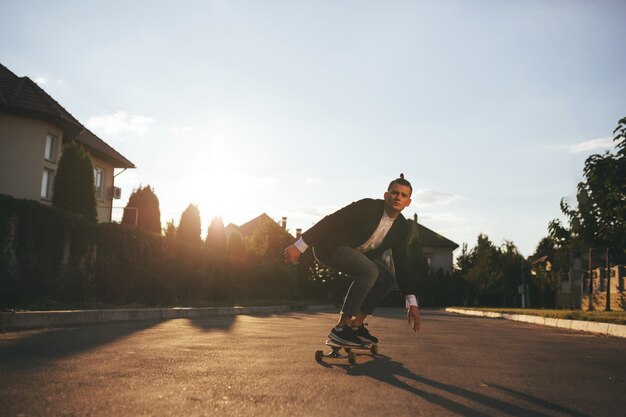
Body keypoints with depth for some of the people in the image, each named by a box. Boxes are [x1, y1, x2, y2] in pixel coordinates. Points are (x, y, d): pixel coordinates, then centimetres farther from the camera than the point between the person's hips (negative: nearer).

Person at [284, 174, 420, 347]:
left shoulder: (403, 228, -4)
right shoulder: (367, 207, -23)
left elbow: (401, 265, 0)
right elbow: (331, 221, -23)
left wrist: (412, 303, -5)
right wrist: (299, 246, -27)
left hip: (354, 253, 8)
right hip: (330, 246, -8)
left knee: (387, 279, -2)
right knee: (369, 271, -28)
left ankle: (356, 324, 5)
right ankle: (341, 327, -21)